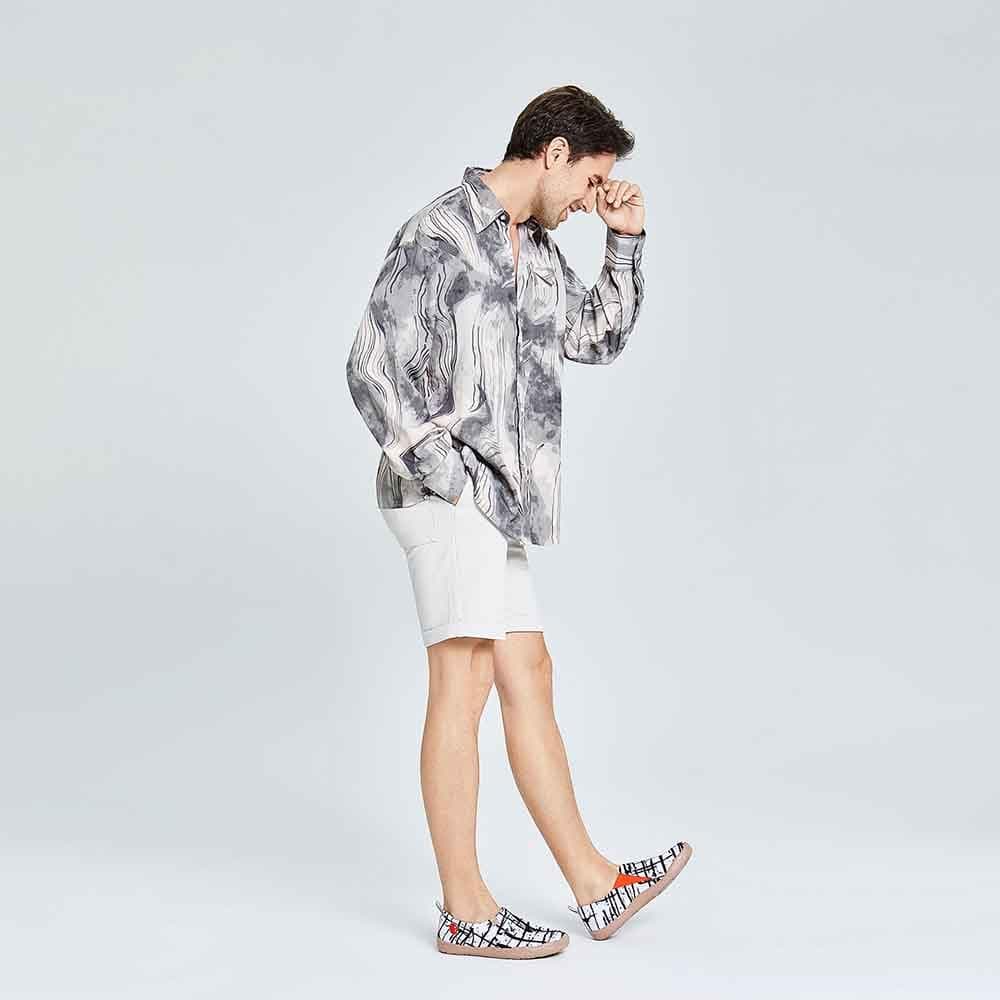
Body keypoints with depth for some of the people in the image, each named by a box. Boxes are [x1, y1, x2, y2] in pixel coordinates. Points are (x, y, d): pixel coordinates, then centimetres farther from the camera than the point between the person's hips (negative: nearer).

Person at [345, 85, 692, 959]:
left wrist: (626, 241, 14)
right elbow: (372, 370, -15)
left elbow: (599, 340, 26)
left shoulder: (537, 249, 17)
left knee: (528, 678, 10)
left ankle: (595, 885, 17)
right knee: (464, 681, -9)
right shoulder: (438, 238, -11)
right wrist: (452, 478, -16)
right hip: (449, 495, -9)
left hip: (493, 503, 10)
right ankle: (465, 909, -2)